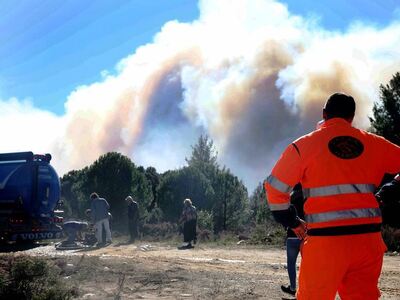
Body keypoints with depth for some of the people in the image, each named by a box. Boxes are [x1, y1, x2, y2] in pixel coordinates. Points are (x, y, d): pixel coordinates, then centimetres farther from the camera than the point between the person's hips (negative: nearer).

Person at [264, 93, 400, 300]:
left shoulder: (304, 145, 2)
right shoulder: (374, 143, 9)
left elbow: (275, 188, 3)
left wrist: (294, 223, 14)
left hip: (325, 241, -3)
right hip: (368, 239, 3)